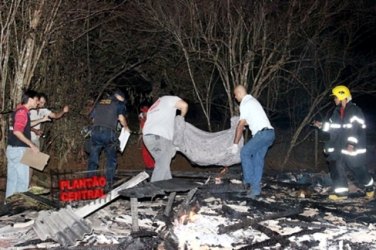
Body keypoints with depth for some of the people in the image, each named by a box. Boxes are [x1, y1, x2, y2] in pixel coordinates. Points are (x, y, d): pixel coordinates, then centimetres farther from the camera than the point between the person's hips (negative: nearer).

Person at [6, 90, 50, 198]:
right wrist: (32, 145, -22)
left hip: (12, 149, 10)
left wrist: (41, 120, 28)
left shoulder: (20, 110, 13)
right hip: (19, 150, -10)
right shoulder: (22, 112, -16)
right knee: (23, 180, -2)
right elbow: (17, 132, -25)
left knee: (12, 179, 14)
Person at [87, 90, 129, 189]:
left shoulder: (99, 103, 24)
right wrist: (126, 127, 14)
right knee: (111, 160, 8)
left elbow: (93, 119, 22)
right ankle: (109, 183, 4)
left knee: (93, 159, 8)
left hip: (95, 131, 4)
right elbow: (121, 118, -3)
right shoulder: (119, 103, 10)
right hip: (109, 132, -4)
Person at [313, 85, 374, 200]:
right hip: (338, 148, 7)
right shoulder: (337, 111, 10)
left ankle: (369, 187, 28)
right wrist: (321, 125, 6)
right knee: (336, 168, 2)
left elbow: (359, 129, -17)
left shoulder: (355, 111, -12)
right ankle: (341, 192, 9)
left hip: (353, 148, -7)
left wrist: (352, 143, -23)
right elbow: (332, 127, 19)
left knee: (358, 169, 3)